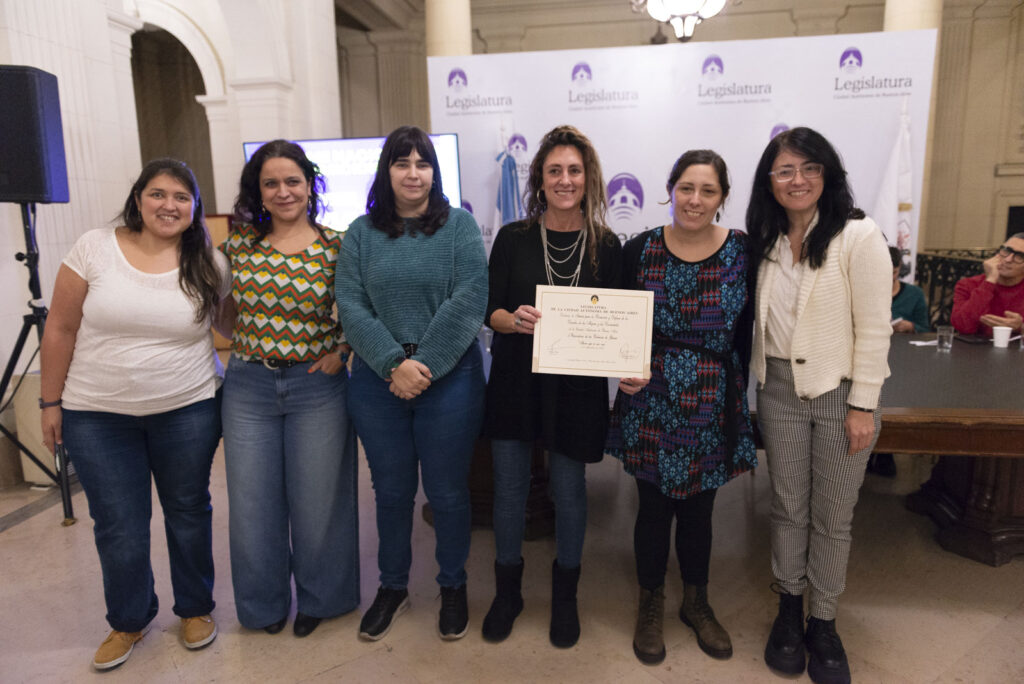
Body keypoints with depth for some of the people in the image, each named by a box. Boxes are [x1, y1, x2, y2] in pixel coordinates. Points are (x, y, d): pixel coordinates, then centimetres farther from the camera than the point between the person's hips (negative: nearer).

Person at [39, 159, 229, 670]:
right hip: (97, 417, 0)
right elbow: (61, 329, 0)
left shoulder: (210, 265, -3)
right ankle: (128, 621, 33)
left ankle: (195, 608, 35)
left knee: (189, 513, 13)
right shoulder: (94, 248, -5)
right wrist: (51, 401, 1)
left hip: (188, 413, 0)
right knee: (118, 528, 9)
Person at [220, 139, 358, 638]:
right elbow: (226, 312, 15)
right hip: (249, 386, 3)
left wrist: (342, 350, -10)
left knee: (317, 498, 9)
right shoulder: (239, 245, 3)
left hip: (316, 386, -2)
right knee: (252, 500, 11)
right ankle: (266, 602, 34)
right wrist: (249, 343, 0)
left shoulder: (337, 246, -4)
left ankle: (318, 598, 33)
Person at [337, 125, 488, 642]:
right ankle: (392, 587, 35)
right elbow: (350, 305, -3)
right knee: (391, 489, 15)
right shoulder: (361, 233, 5)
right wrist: (394, 364, -16)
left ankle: (453, 587, 32)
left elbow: (469, 300, -11)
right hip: (377, 381, 2)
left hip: (449, 379, -2)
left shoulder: (459, 225, -1)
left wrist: (424, 365, -16)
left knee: (447, 490, 10)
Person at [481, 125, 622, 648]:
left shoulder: (606, 246, 0)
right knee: (509, 488, 10)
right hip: (514, 382, 1)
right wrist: (516, 320, -23)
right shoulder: (512, 238, -1)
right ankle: (507, 591, 34)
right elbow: (489, 310, -1)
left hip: (577, 386, 0)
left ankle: (565, 596, 35)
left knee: (569, 491, 11)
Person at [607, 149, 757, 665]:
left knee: (699, 506, 16)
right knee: (654, 506, 12)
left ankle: (696, 602, 40)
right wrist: (624, 368, -15)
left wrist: (737, 399, -1)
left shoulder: (743, 252, -4)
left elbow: (747, 333, 0)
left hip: (712, 407, 1)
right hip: (651, 402, 0)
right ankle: (650, 605, 35)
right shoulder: (640, 250, -4)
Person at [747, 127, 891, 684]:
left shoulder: (858, 236, -10)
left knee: (832, 518, 9)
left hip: (839, 392, -4)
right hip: (779, 390, 4)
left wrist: (862, 405, -13)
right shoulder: (767, 242, 6)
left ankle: (823, 622, 28)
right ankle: (789, 611, 33)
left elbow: (874, 328, -12)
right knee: (788, 508, 15)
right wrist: (756, 385, 7)